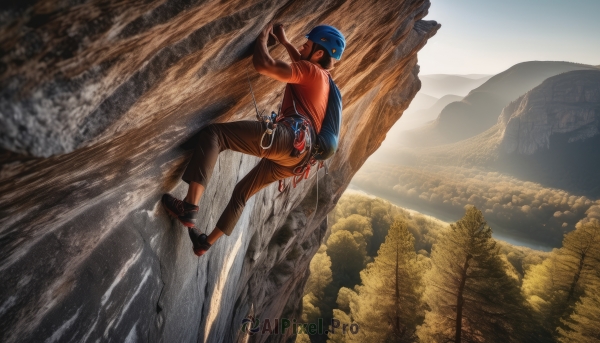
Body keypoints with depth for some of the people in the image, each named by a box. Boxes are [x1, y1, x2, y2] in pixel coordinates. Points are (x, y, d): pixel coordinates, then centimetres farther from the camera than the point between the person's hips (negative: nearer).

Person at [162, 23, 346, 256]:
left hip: (289, 138, -11)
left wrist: (263, 37, 4)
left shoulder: (311, 71, -1)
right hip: (297, 152, 11)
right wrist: (284, 41, 44)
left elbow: (263, 65, -14)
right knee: (242, 192, 22)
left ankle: (189, 206, -26)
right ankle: (205, 243, 32)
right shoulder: (321, 75, 27)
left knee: (213, 134, -14)